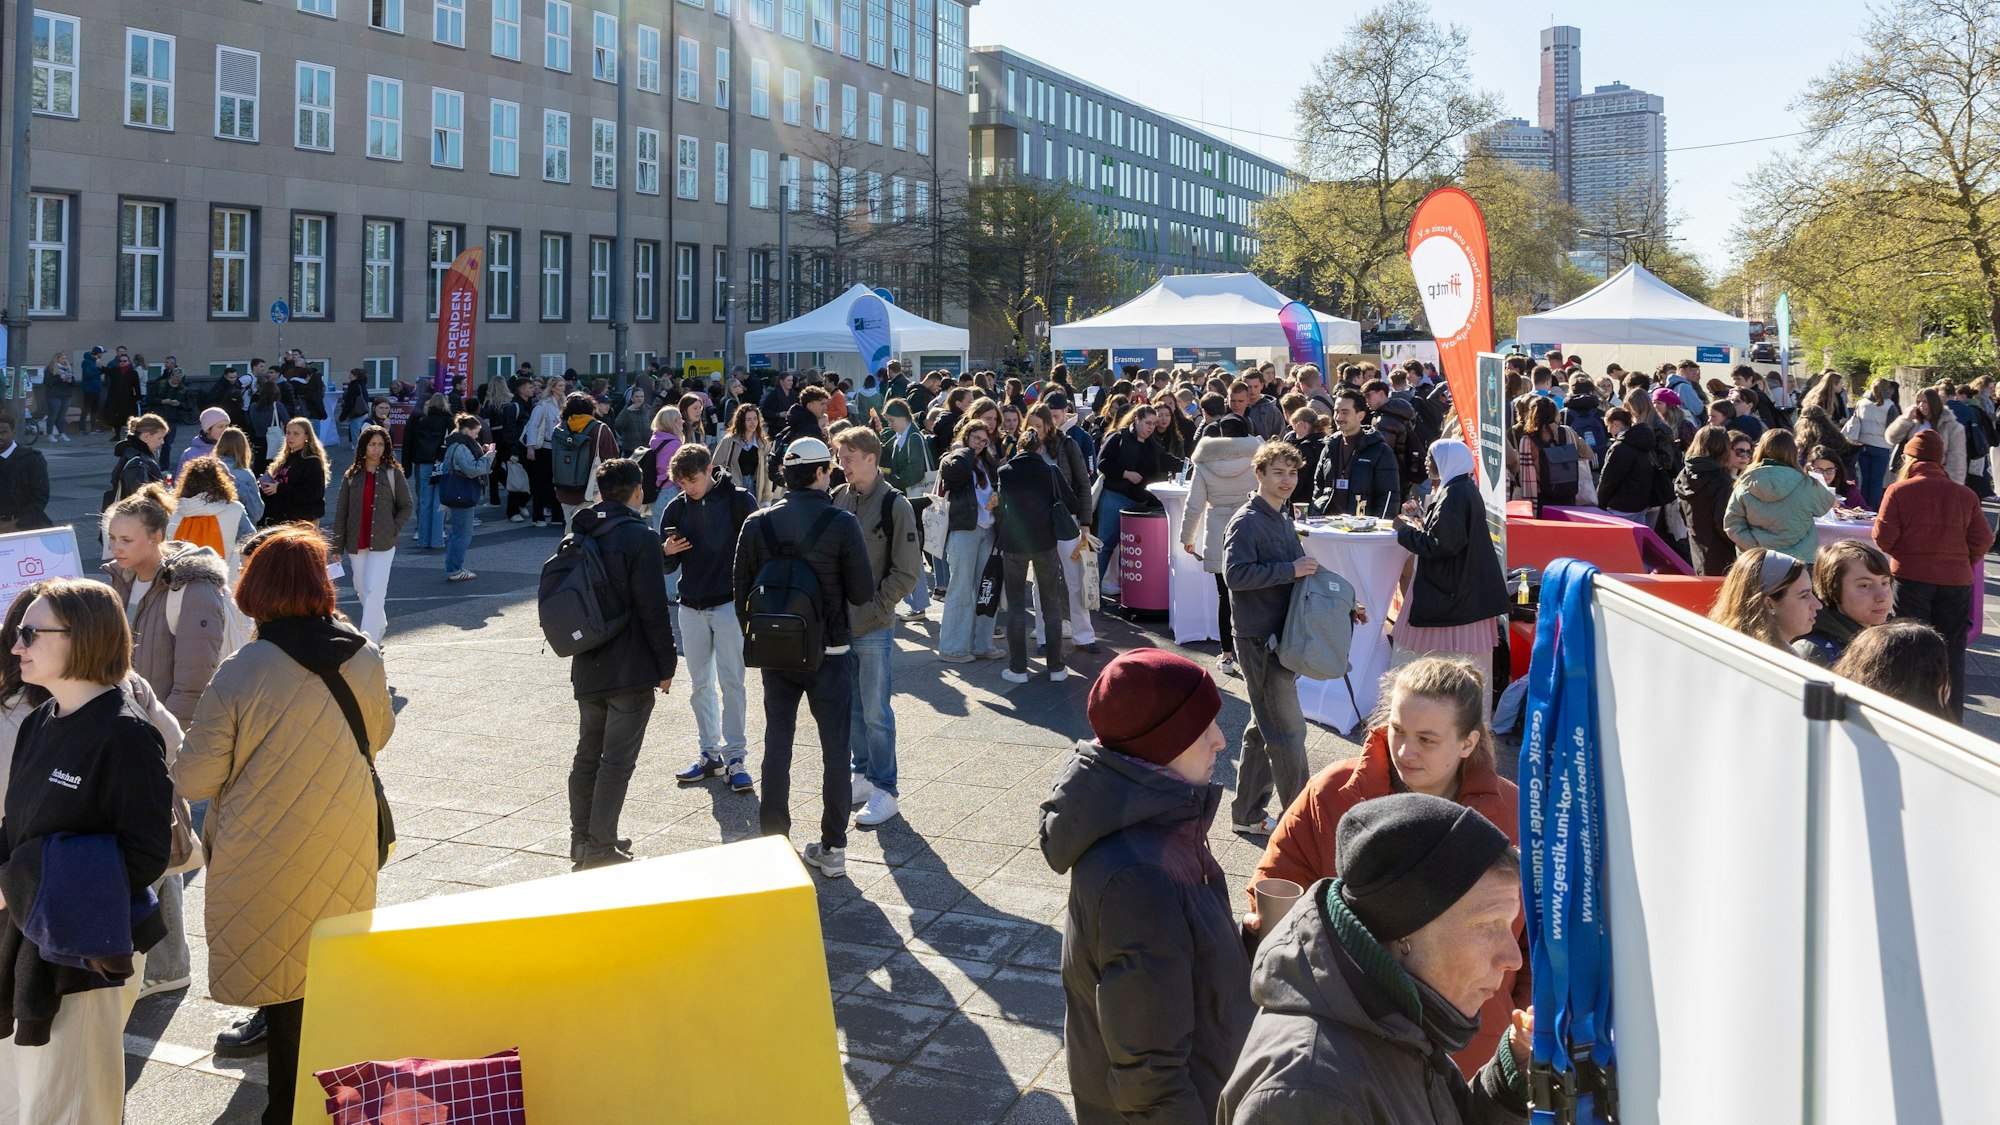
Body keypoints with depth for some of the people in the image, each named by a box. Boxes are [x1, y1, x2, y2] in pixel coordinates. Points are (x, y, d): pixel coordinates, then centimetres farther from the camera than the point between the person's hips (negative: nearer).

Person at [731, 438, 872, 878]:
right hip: (829, 652, -3)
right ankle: (833, 848, 9)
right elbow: (863, 593, -10)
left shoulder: (757, 524, -3)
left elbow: (742, 591, 2)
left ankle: (773, 842, 15)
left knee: (777, 746, 11)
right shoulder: (841, 524, -12)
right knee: (835, 748, 6)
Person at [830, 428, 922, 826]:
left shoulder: (894, 505, -9)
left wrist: (876, 606, -11)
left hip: (874, 628, -5)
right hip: (840, 622, 5)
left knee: (875, 711, -1)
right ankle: (862, 773, 28)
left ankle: (884, 790, 8)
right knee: (851, 707, 14)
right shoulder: (837, 498, 5)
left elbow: (908, 572, -9)